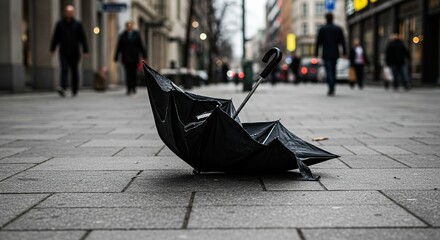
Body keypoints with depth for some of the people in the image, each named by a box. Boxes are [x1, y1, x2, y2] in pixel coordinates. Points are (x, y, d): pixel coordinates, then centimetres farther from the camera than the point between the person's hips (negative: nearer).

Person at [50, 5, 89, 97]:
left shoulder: (78, 24, 4)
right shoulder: (60, 24, 6)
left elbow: (83, 38, 3)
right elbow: (55, 37, 9)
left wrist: (85, 50, -2)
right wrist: (52, 49, 6)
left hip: (74, 52, 0)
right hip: (63, 52, 0)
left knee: (74, 71, 7)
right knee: (64, 69, -14)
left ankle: (74, 91, 16)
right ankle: (62, 87, -26)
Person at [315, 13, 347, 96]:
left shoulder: (322, 29, -2)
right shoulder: (338, 29, 4)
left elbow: (318, 42, -3)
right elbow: (342, 41, 3)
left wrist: (316, 53, 1)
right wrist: (344, 52, 8)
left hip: (326, 54, -3)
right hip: (335, 54, 3)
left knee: (328, 72, -7)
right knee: (333, 71, 14)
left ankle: (331, 89, -22)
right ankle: (332, 90, 19)